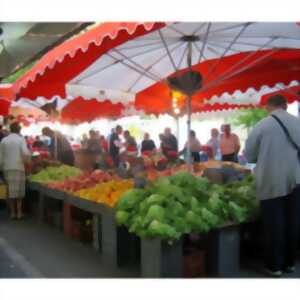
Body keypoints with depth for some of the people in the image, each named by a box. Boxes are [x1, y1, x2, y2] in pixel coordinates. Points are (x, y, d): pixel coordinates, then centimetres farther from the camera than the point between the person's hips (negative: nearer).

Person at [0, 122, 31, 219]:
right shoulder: (21, 139, -5)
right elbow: (25, 153, -17)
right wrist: (27, 160, 3)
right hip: (18, 167, -3)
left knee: (10, 190, 9)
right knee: (19, 190, 7)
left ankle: (12, 212, 12)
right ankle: (19, 212, 8)